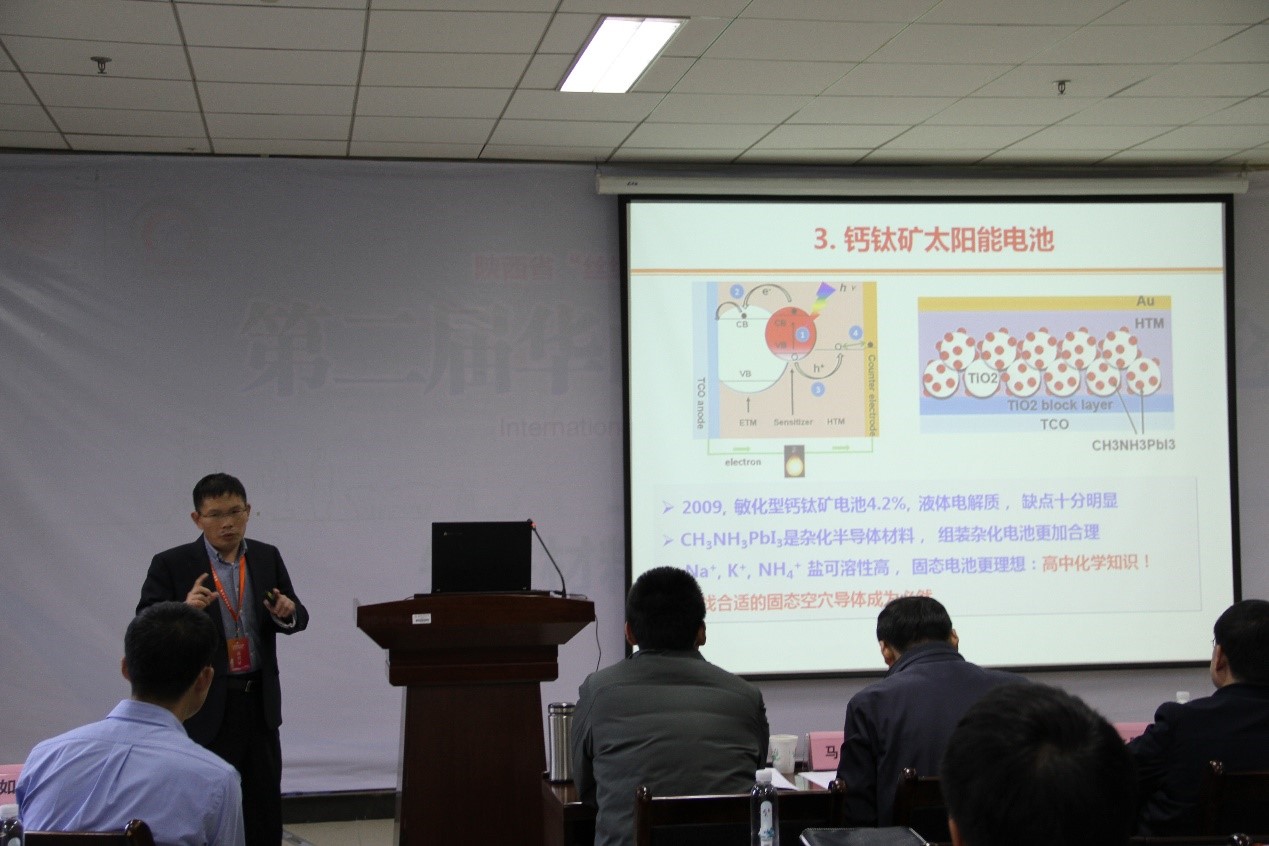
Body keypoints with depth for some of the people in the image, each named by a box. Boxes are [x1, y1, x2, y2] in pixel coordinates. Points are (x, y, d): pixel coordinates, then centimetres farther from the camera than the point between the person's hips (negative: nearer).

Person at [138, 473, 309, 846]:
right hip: (204, 705, -4)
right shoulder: (171, 564, -6)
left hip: (259, 701, 4)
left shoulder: (267, 558, 5)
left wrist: (287, 613, -16)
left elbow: (298, 619, 8)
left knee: (265, 807, 10)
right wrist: (184, 609, -29)